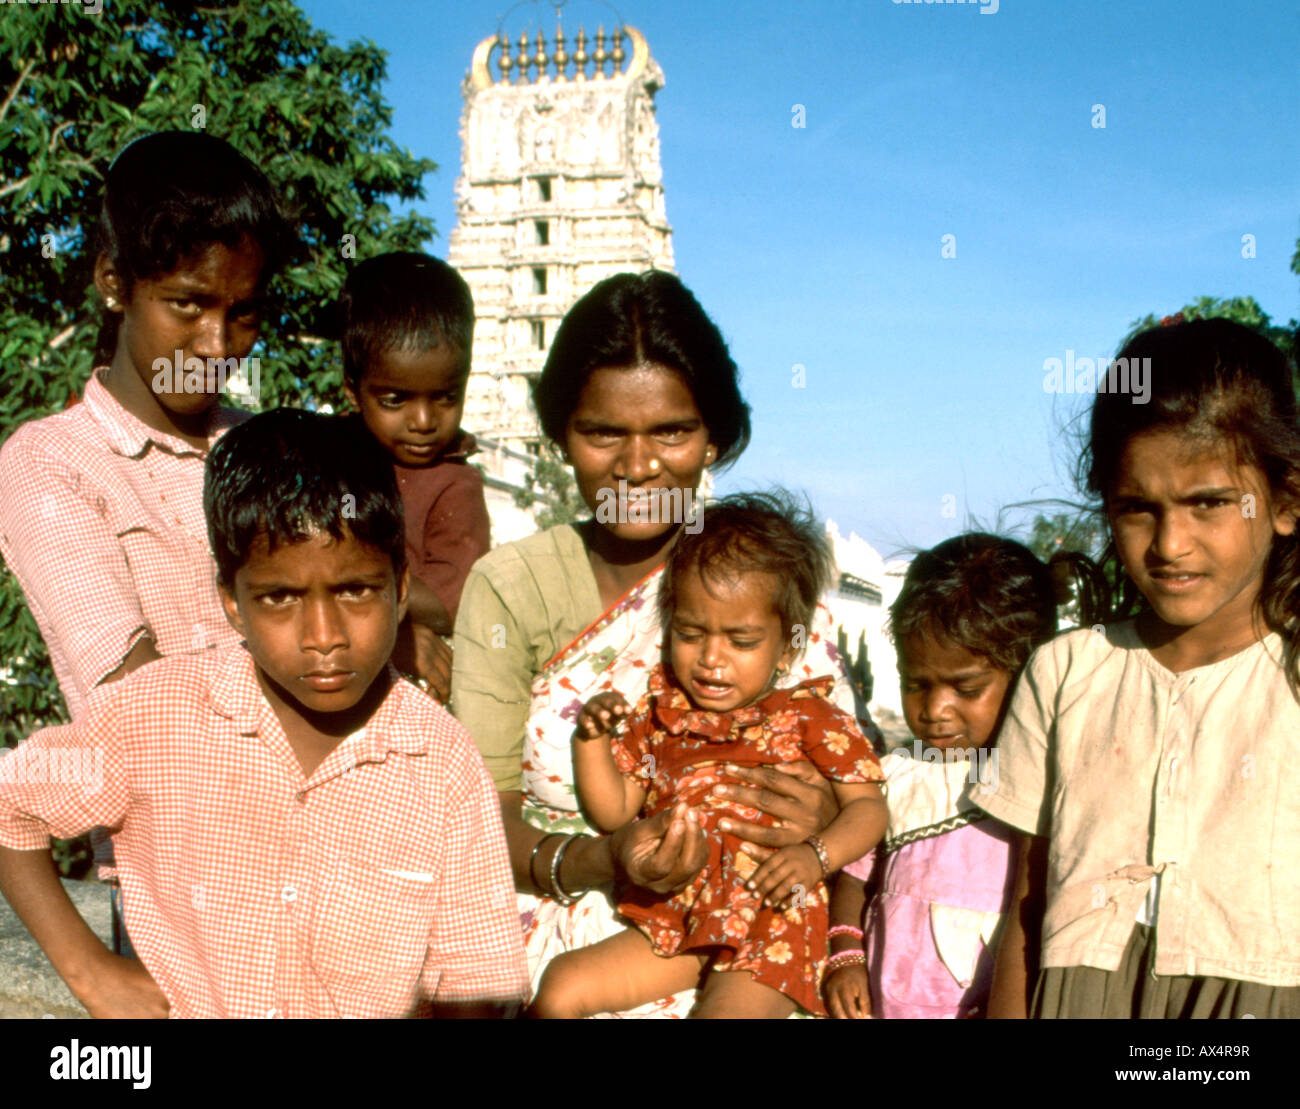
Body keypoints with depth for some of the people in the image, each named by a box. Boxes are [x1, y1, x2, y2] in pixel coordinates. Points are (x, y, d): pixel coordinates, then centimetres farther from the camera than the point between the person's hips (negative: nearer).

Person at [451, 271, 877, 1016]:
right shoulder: (509, 586, 1)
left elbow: (855, 788, 5)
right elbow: (479, 818, -3)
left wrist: (827, 815, -17)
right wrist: (598, 862, -20)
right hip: (558, 952, 0)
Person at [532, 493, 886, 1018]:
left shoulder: (810, 718, -1)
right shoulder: (658, 717, 10)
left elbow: (868, 806, -2)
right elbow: (613, 812, 12)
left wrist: (815, 854, -20)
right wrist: (592, 737, -3)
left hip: (770, 925, -4)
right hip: (670, 918, 5)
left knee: (728, 1008, -30)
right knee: (560, 985, -6)